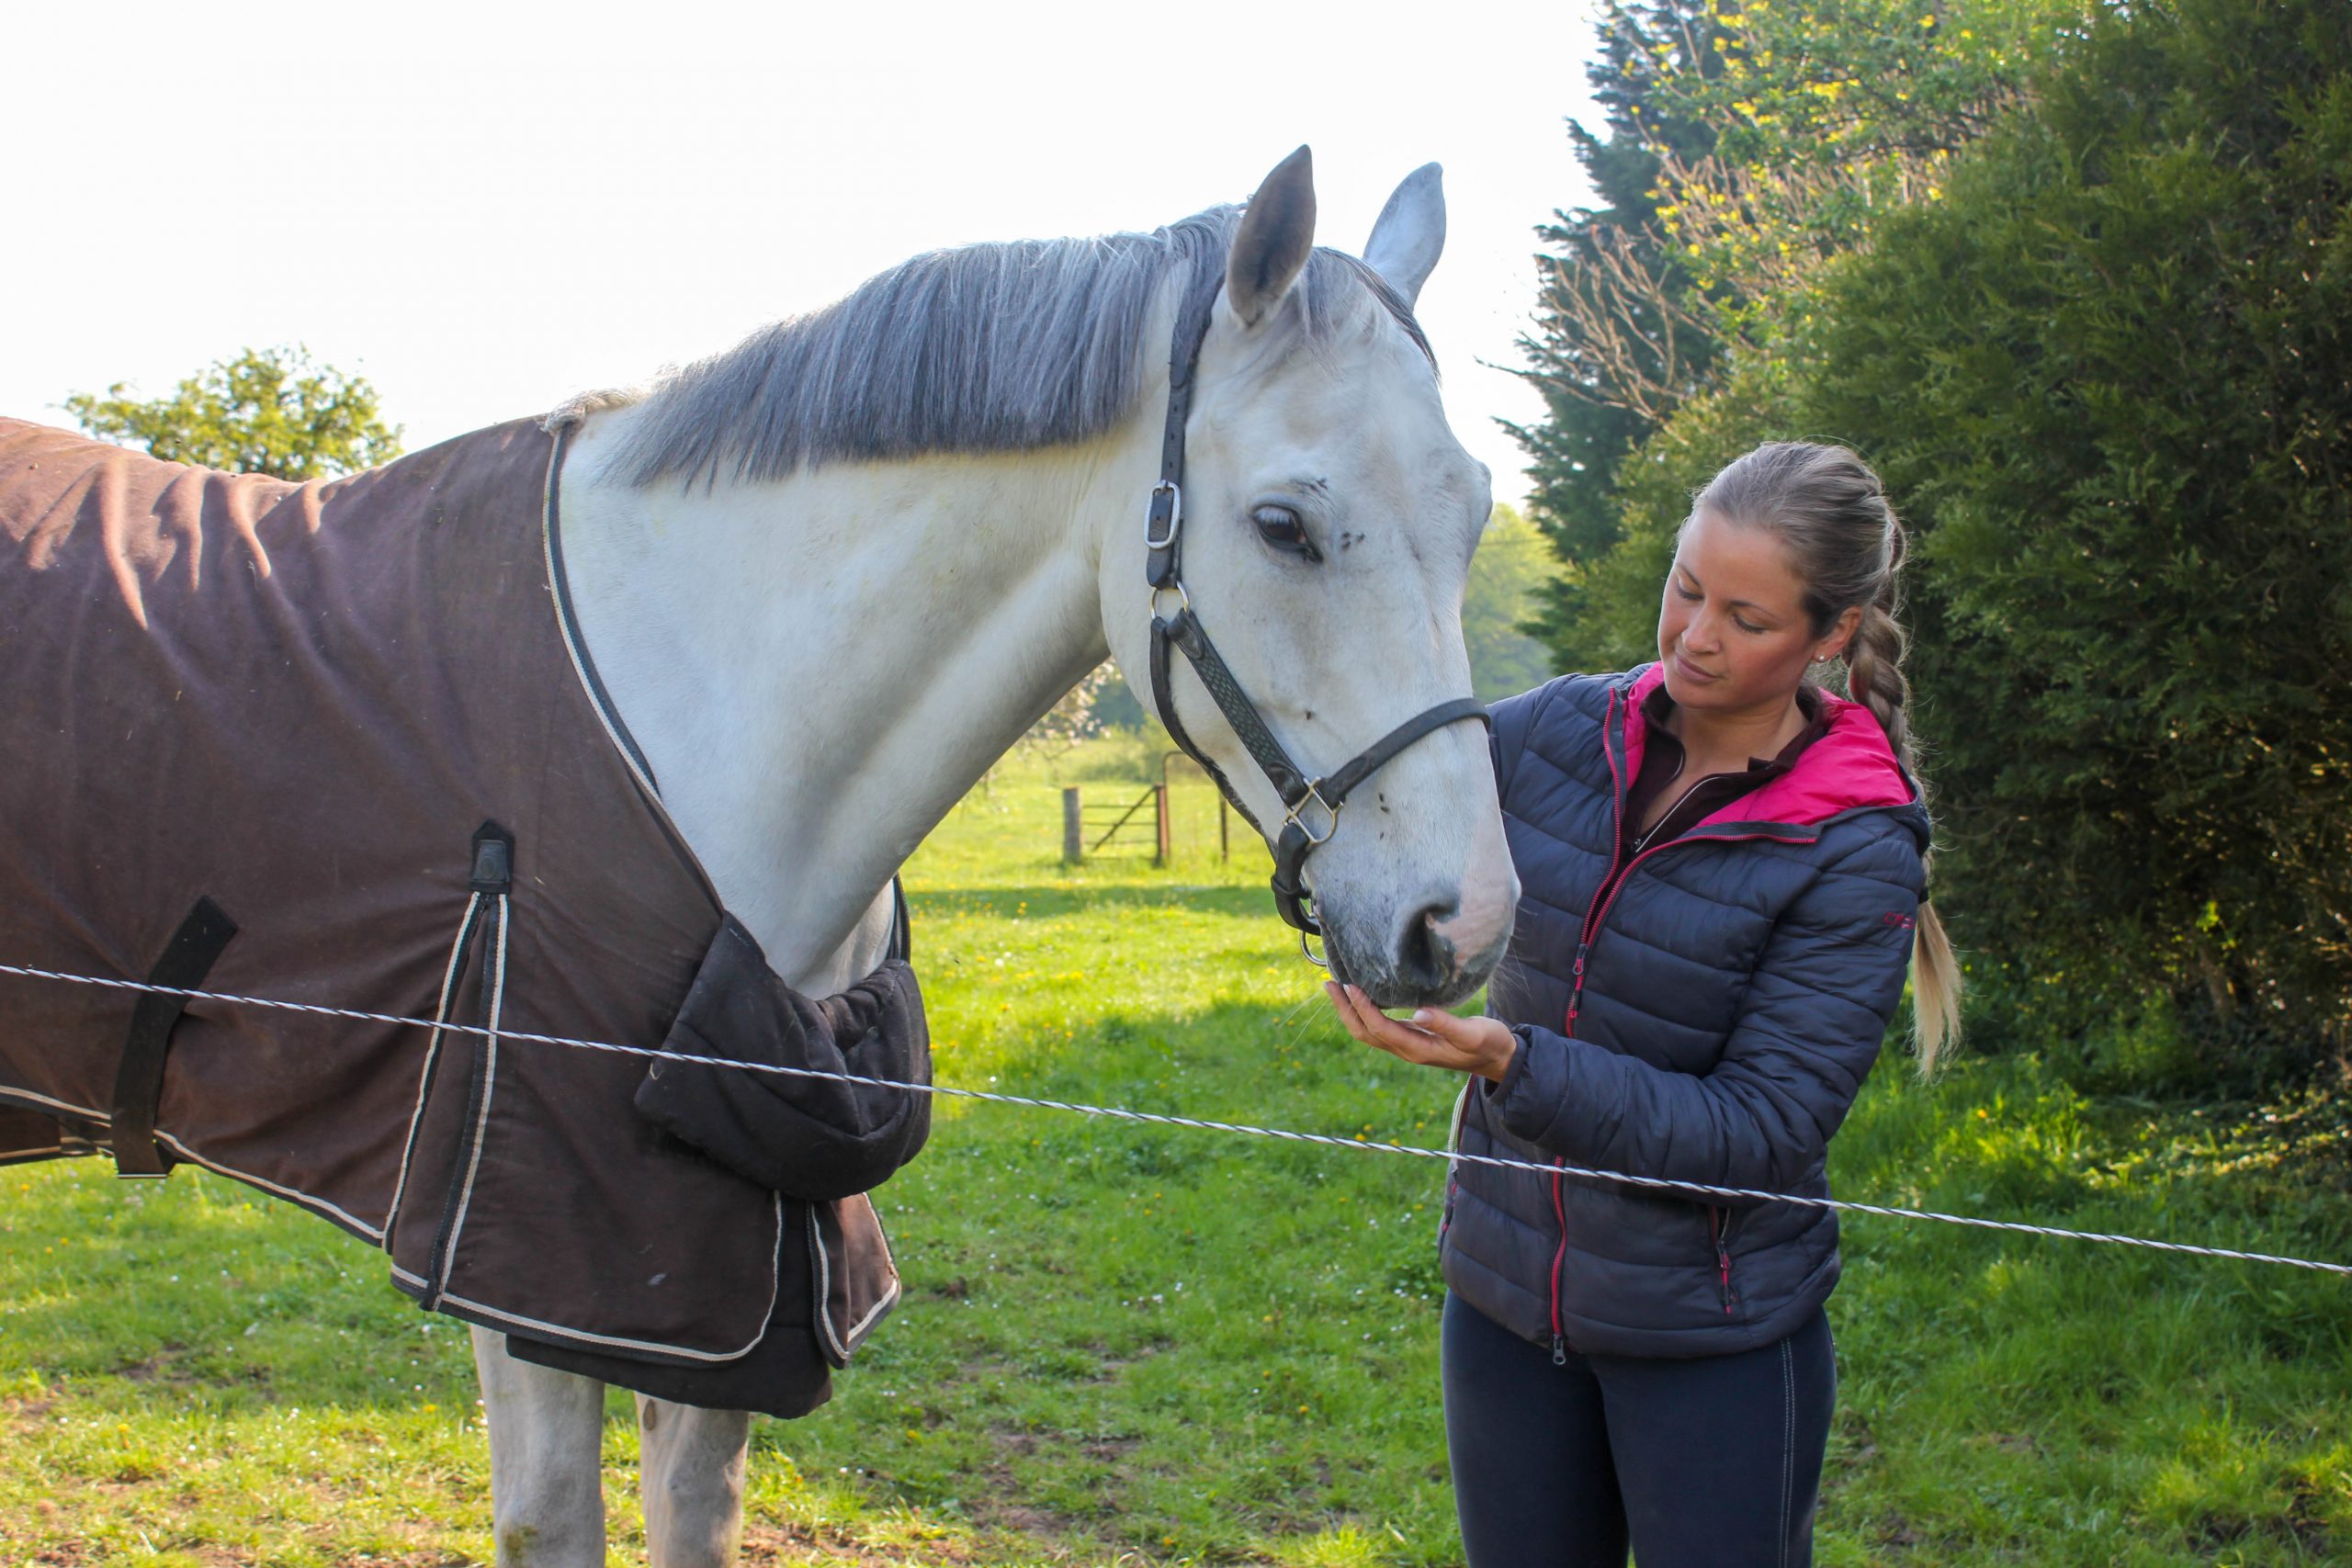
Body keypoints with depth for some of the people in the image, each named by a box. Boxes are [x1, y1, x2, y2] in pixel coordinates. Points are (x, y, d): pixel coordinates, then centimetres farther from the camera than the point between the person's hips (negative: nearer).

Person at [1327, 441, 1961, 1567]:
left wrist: (1513, 1061, -32)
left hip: (1711, 1339, -4)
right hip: (1503, 1297, 4)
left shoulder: (1856, 855, -16)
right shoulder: (1557, 732, -4)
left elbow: (1757, 1132, -21)